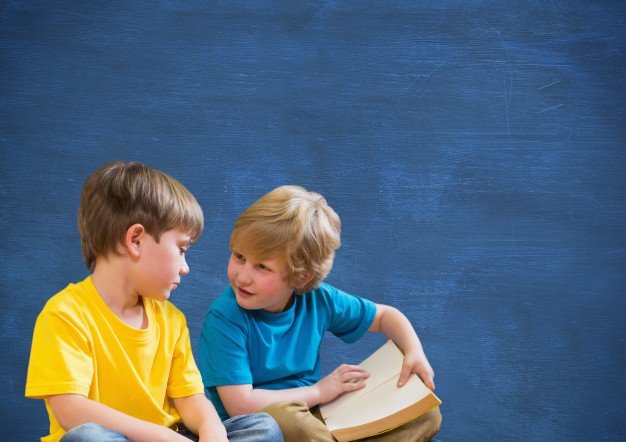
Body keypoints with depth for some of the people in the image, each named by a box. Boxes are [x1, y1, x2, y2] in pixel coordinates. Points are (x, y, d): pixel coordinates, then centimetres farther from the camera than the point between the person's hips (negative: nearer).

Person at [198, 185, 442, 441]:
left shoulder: (318, 300, -5)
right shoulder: (224, 317, -19)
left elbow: (385, 315, 12)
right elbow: (240, 405, -25)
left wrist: (415, 352, -8)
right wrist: (318, 392, -16)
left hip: (312, 418, 6)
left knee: (426, 415, -2)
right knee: (285, 415, -40)